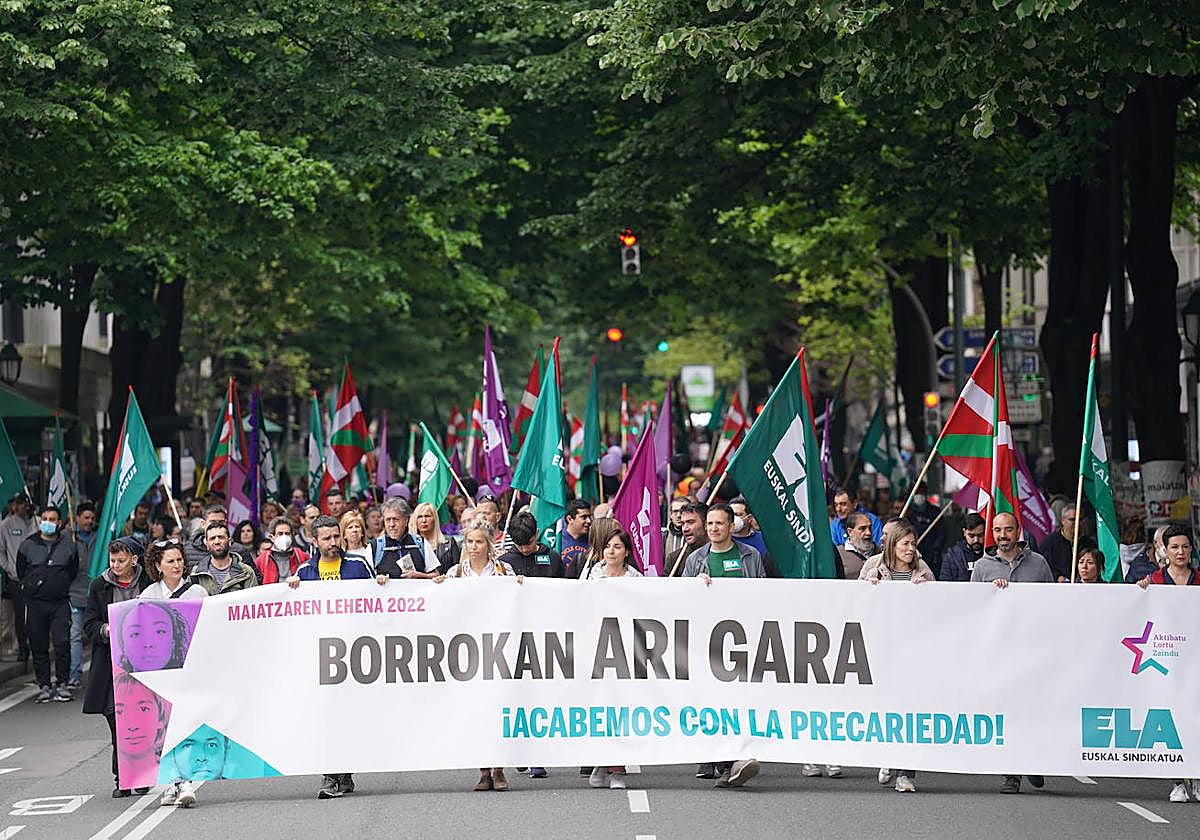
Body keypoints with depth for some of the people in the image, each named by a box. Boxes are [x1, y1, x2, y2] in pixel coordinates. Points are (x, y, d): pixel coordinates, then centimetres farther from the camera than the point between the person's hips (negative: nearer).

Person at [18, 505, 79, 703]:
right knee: (38, 647, 3)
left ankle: (62, 684, -1)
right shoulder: (27, 545, 6)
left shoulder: (68, 547, 6)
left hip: (60, 603, -1)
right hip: (35, 604, 1)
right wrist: (30, 586, 11)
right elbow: (20, 572, 16)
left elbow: (73, 572, 17)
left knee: (62, 644, -10)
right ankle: (44, 685, 10)